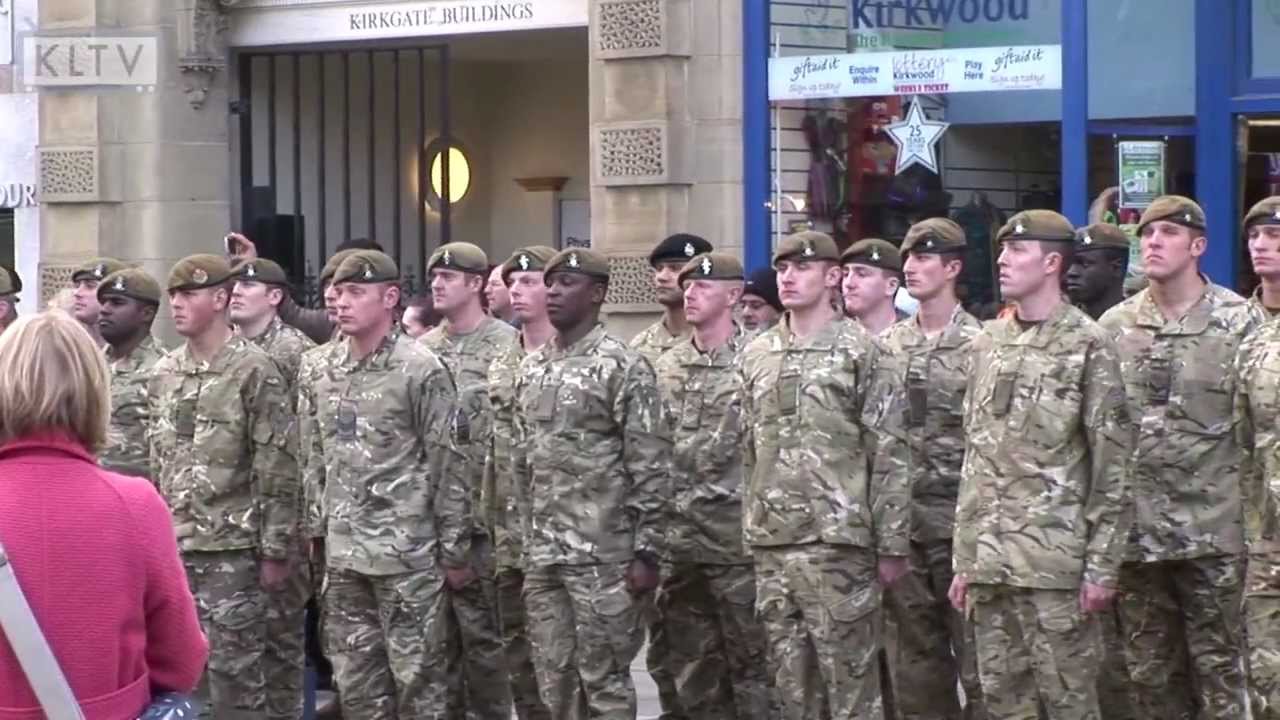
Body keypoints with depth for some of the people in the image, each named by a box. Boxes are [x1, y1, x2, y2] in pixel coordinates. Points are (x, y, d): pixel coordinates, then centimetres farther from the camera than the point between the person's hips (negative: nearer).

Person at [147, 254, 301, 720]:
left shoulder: (254, 371, -9)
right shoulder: (162, 374, 10)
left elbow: (278, 469, -10)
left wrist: (275, 551, -11)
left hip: (232, 548, -6)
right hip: (171, 546, 6)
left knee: (235, 668, -1)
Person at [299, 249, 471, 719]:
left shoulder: (421, 371, -10)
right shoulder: (320, 375, 8)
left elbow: (448, 465, -9)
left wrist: (455, 550, -9)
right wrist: (314, 532, 12)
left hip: (407, 554, -6)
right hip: (342, 555, 6)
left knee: (417, 677, 0)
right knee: (355, 681, 11)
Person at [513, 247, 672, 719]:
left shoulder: (623, 367, -9)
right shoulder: (531, 368, 12)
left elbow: (651, 467, -12)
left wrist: (646, 552, -15)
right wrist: (527, 543, 15)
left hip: (603, 555, -7)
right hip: (542, 556, 7)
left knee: (604, 680, -1)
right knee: (554, 681, 10)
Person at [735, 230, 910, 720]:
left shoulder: (862, 352, -4)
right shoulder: (756, 355, 13)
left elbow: (889, 457, -6)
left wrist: (892, 545, -9)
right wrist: (750, 531, 13)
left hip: (838, 542, -5)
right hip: (770, 545, 6)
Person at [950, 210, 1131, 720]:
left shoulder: (1088, 345, -5)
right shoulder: (986, 344, 12)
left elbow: (1111, 464, -7)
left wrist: (1102, 565, -11)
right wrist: (963, 559, 12)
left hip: (1056, 563, -6)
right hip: (989, 562, 6)